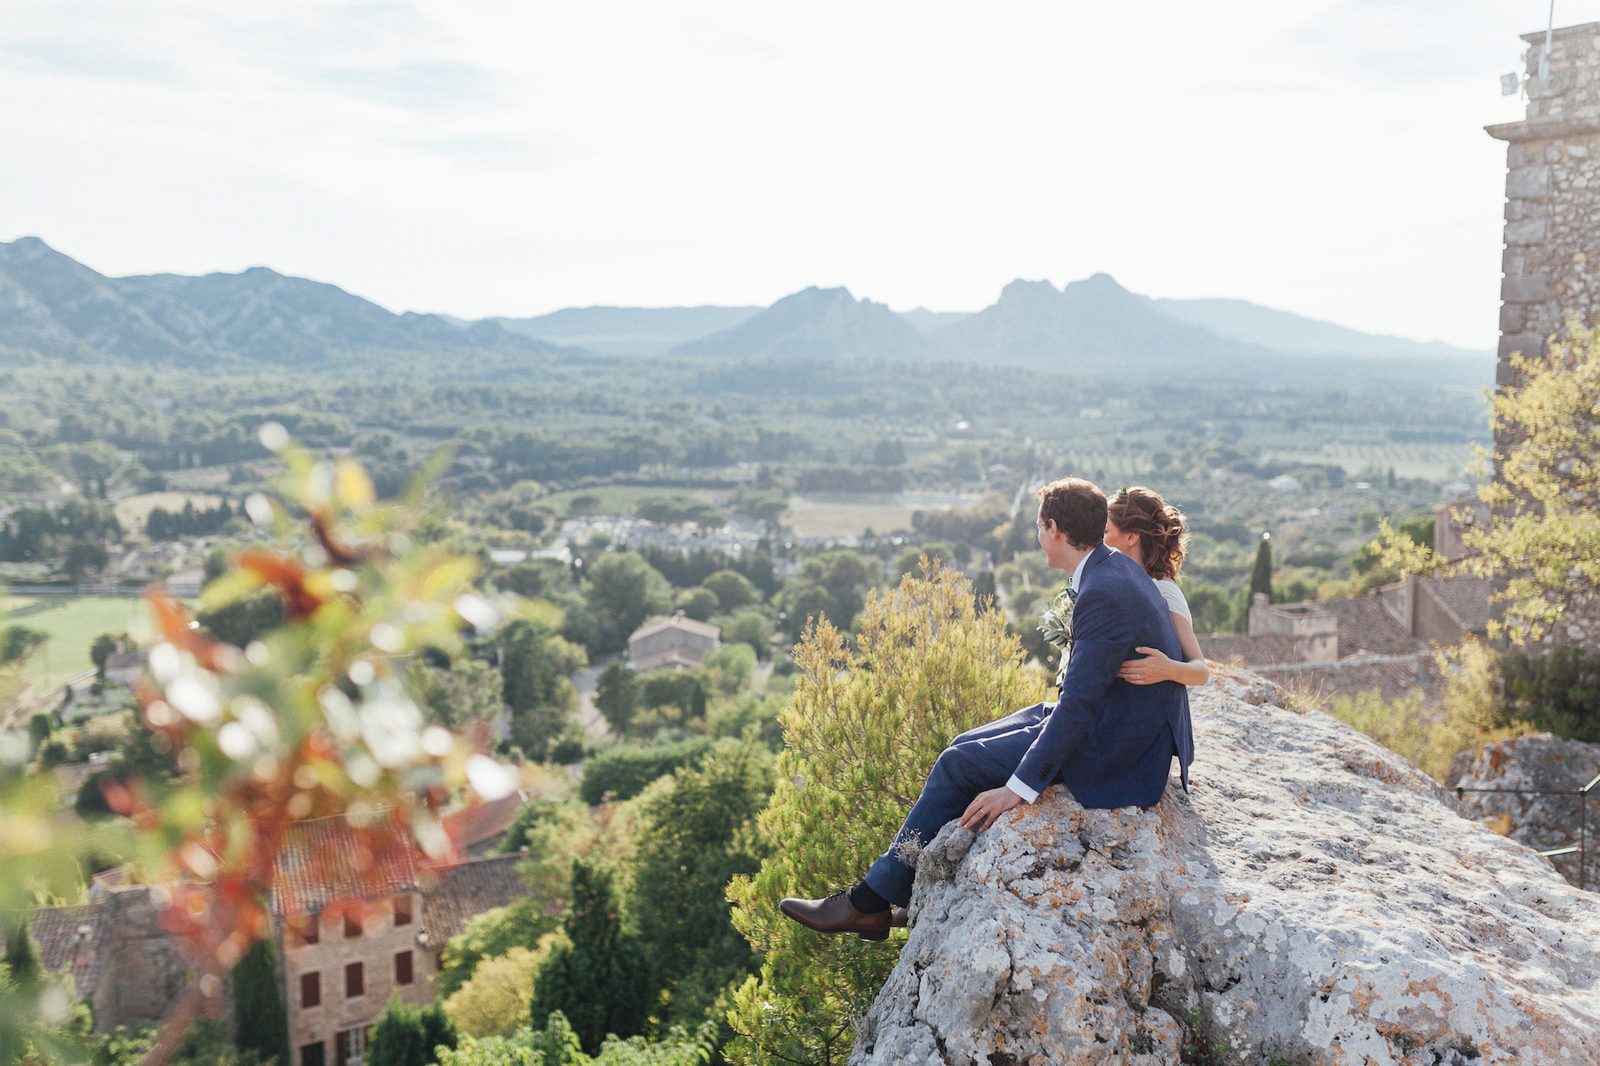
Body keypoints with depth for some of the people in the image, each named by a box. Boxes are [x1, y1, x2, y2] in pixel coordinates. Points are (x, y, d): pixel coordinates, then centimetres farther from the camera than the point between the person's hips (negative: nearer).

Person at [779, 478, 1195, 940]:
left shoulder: (1103, 596, -26)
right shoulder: (1117, 567, 5)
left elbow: (1079, 705, -28)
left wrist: (1018, 788, -24)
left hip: (1111, 755, -10)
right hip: (1119, 725, 10)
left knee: (958, 764, -4)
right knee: (965, 747, 11)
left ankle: (871, 903, 7)